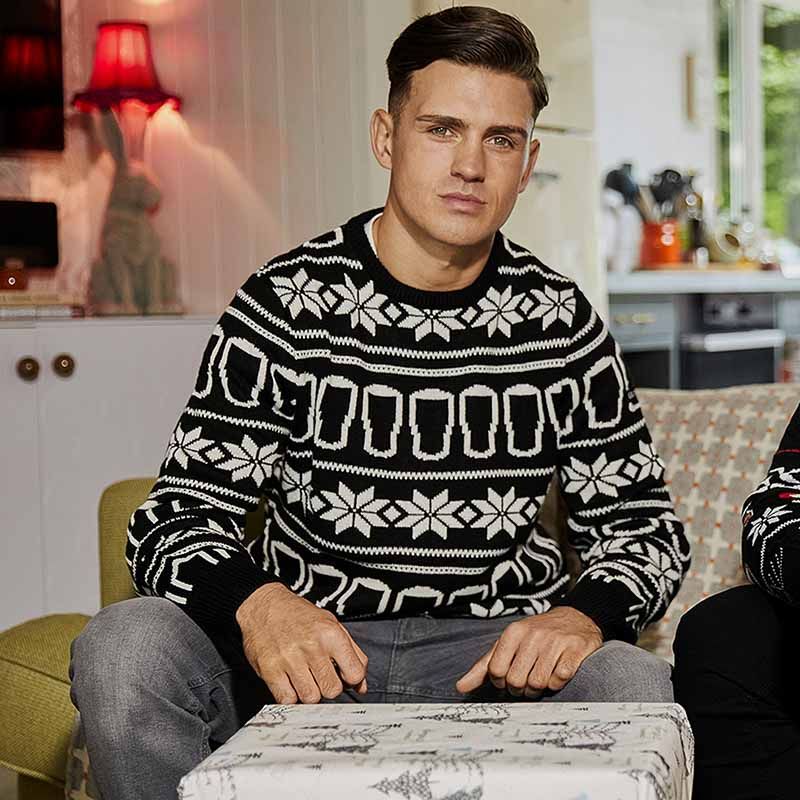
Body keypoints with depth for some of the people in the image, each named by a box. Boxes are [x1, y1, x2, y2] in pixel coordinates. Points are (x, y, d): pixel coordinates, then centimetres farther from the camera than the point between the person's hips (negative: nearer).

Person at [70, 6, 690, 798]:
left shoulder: (559, 320, 4)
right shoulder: (286, 303, -3)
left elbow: (644, 525, 8)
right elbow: (177, 516, -5)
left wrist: (581, 615, -16)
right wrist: (256, 601, -29)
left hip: (496, 657, 1)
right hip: (309, 651, -1)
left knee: (636, 687, -30)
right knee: (123, 647, -29)